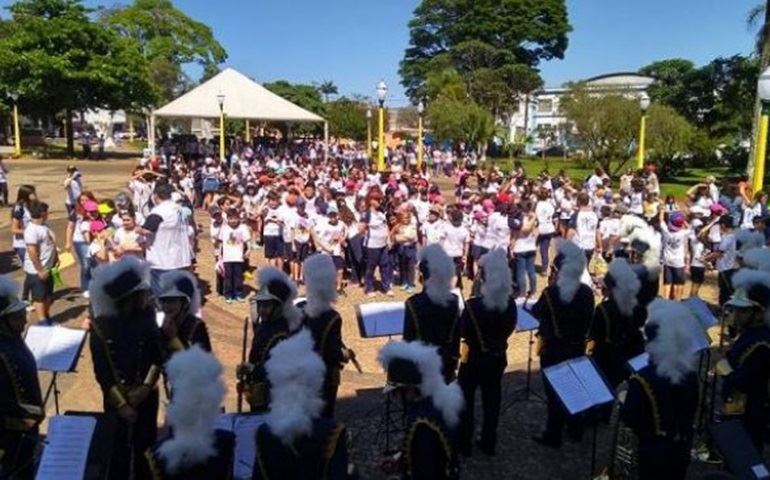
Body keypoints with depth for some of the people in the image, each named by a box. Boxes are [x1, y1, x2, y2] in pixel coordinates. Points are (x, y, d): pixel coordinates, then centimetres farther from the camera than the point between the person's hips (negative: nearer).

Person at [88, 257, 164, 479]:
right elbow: (102, 371, -12)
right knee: (119, 450, 8)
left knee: (146, 446, 16)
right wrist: (121, 404, -14)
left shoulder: (146, 316, -7)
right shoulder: (101, 326, -14)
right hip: (116, 396, -2)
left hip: (146, 395, 3)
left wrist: (146, 387, -15)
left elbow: (158, 356, -4)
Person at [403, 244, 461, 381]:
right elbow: (457, 335, 2)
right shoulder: (454, 301, -6)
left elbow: (408, 337, -13)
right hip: (446, 360, 4)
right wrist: (454, 361, 13)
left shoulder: (414, 303, -18)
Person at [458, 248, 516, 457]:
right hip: (498, 357, 4)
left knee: (465, 400, 13)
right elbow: (509, 329, 5)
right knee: (492, 400, 17)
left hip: (474, 358, -4)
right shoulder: (510, 303, -9)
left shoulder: (473, 305, -24)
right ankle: (489, 444, 28)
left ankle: (464, 444, 22)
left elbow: (463, 331, -13)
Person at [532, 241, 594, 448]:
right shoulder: (587, 292, -6)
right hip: (577, 347, 5)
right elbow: (587, 321, 5)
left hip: (553, 349, -4)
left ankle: (553, 436, 17)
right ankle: (575, 429, 34)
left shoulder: (551, 293, -21)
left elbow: (536, 313, -5)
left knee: (554, 391, 7)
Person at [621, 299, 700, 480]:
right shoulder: (691, 375, -8)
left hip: (654, 452, -5)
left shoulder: (643, 379, -27)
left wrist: (623, 403, -2)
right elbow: (690, 413, 6)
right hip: (681, 449, 5)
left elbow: (630, 419, -20)